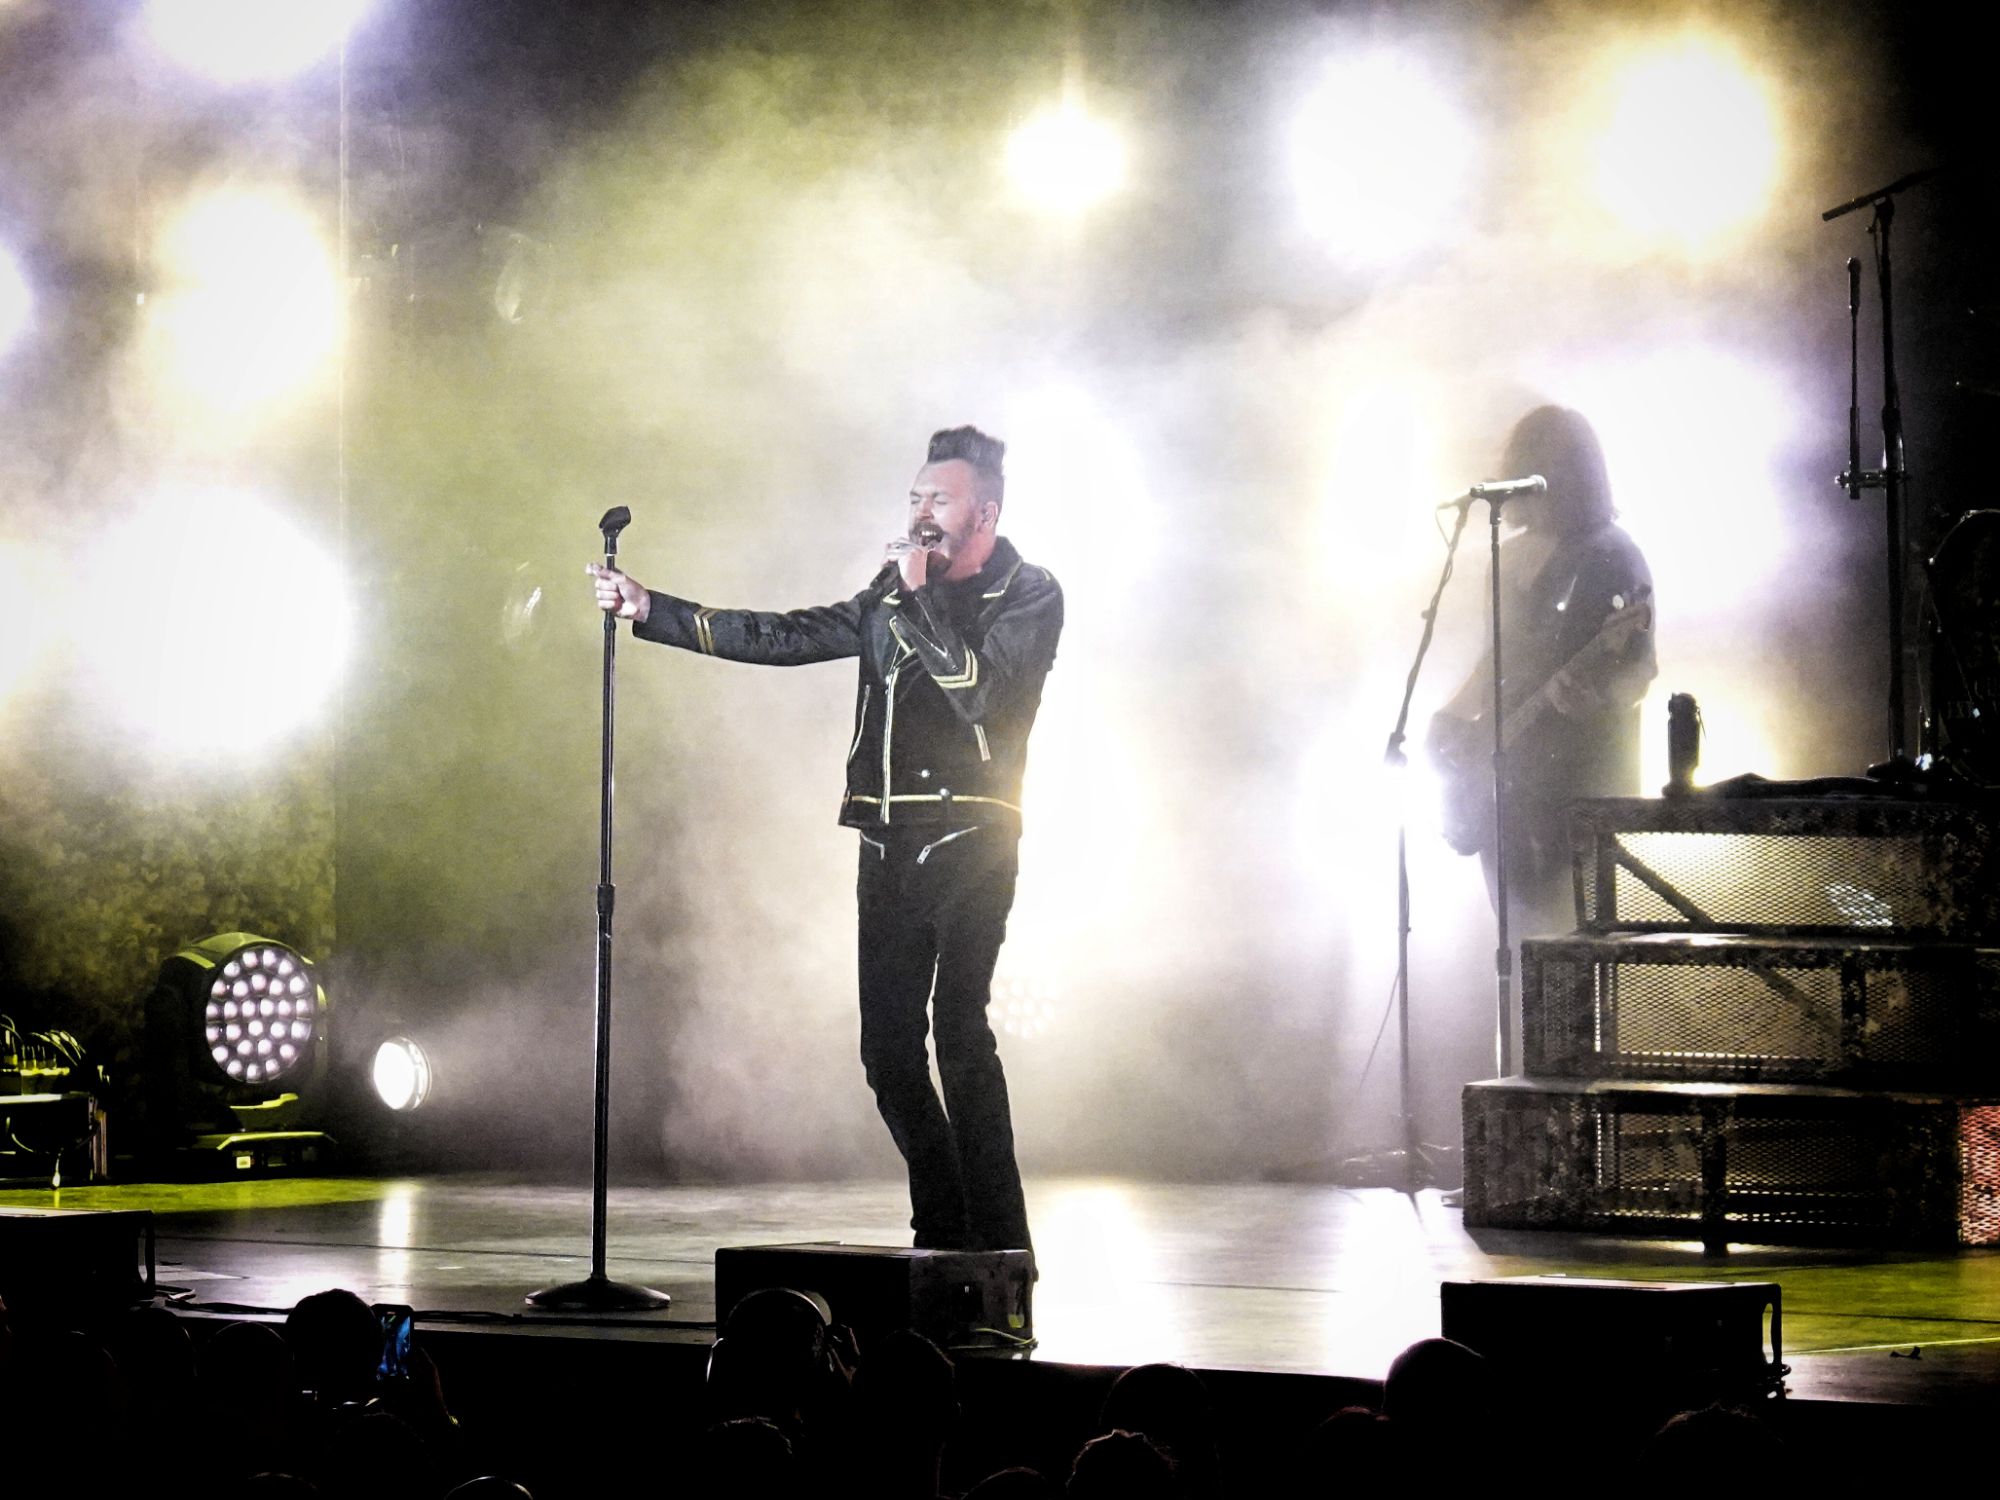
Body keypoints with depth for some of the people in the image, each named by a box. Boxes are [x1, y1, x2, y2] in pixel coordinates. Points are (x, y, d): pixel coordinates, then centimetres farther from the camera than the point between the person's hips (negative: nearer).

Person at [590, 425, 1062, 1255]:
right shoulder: (895, 595, 16)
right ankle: (943, 1231, 11)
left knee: (957, 1028, -16)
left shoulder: (1029, 596, 0)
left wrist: (920, 593, -10)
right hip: (890, 845, 6)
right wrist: (650, 610, 9)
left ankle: (998, 1243, -12)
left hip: (969, 844, -6)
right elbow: (785, 637, 13)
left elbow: (978, 689, -16)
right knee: (889, 1044, 1)